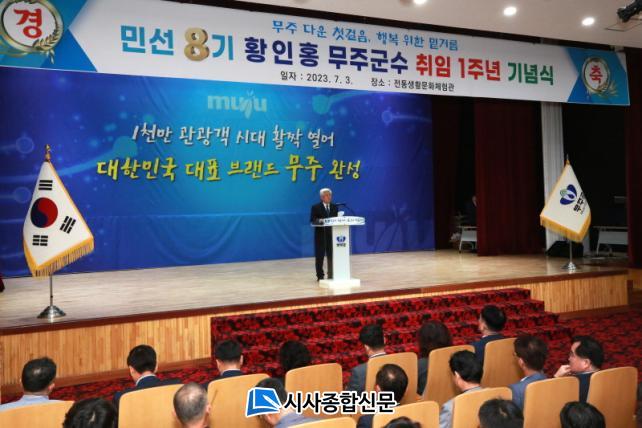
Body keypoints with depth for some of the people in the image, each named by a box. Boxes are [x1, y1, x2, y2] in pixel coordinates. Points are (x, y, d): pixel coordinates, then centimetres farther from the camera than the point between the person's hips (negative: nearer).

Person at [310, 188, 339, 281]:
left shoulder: (335, 207, 13)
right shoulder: (316, 207, 1)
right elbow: (312, 221, -8)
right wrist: (319, 220, -26)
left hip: (332, 234, 3)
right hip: (320, 235, -3)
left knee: (332, 256, 5)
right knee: (319, 256, 1)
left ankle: (331, 275, 13)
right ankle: (320, 276, 9)